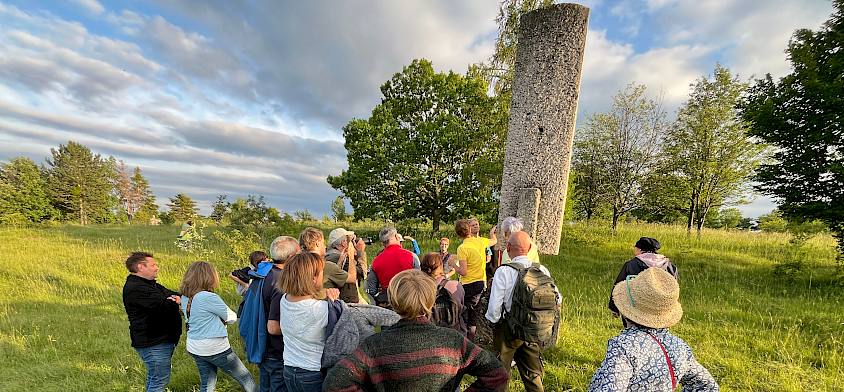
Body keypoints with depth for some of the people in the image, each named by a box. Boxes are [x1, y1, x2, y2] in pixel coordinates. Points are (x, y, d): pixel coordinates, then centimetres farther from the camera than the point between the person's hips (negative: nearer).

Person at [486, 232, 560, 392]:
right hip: (536, 331, 4)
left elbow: (494, 308, -18)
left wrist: (491, 321, 2)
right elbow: (557, 299, 1)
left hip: (509, 330, -4)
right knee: (533, 375, 21)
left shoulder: (503, 272, -19)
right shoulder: (542, 270, -5)